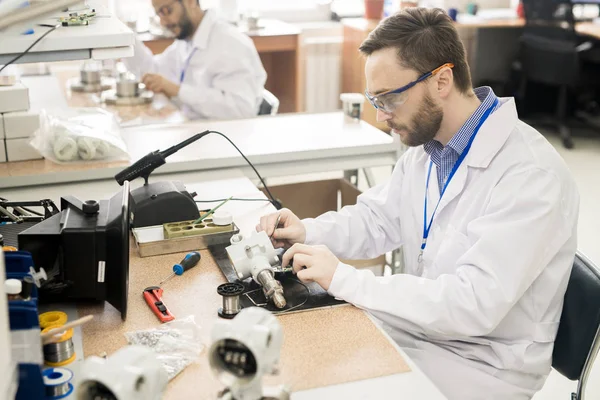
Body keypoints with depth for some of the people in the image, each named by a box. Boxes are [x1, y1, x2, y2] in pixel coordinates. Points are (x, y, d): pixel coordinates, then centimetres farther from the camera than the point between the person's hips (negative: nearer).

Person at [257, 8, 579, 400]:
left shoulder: (531, 174, -27)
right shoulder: (425, 145, 0)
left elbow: (474, 303, -32)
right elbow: (377, 219, 13)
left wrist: (343, 278, -31)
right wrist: (307, 231, -7)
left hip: (482, 364, -7)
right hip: (417, 323, 7)